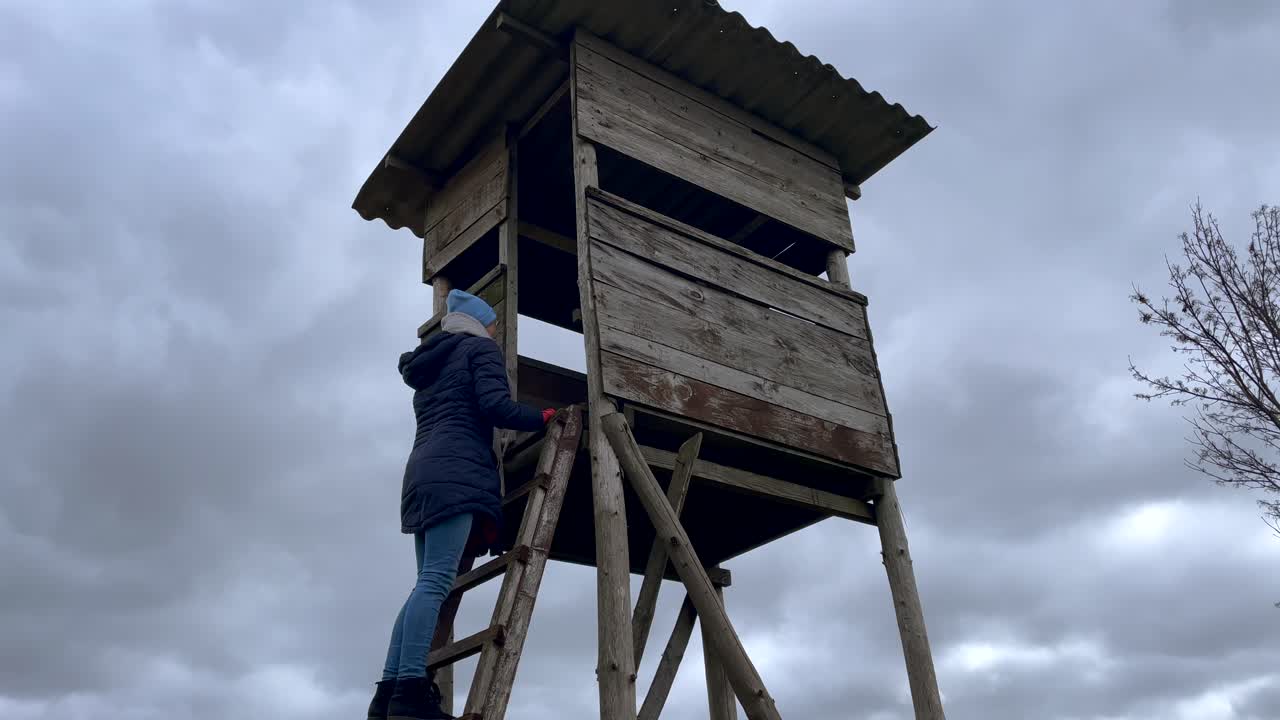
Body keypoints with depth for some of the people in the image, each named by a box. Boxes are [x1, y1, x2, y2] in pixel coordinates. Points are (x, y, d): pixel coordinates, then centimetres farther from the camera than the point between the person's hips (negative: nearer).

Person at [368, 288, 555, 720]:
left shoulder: (429, 367, 32)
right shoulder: (480, 348, 8)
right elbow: (496, 406, -7)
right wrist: (546, 418, 6)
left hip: (423, 473, 8)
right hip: (457, 472, -8)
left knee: (428, 583, 4)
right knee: (437, 580, -18)